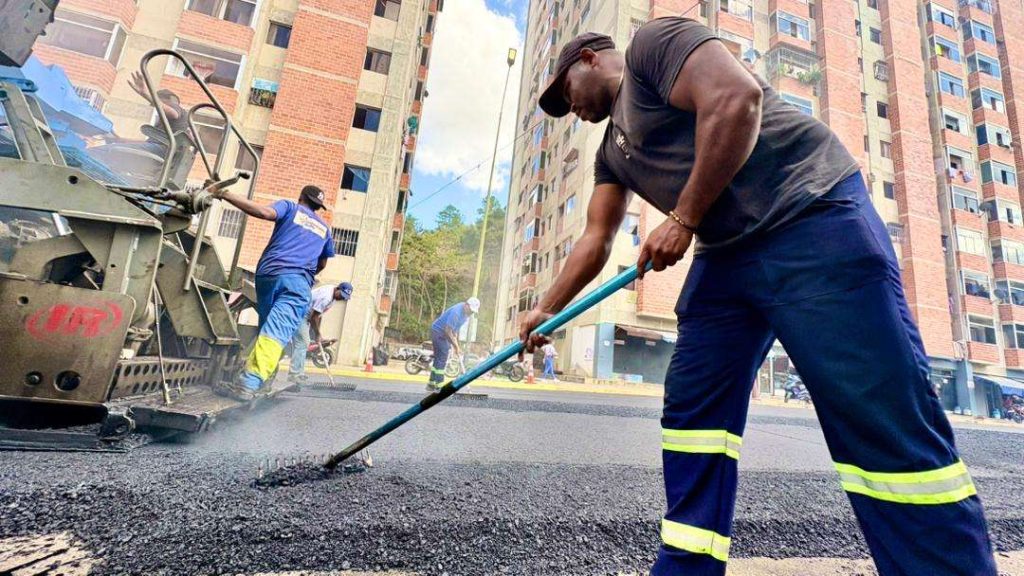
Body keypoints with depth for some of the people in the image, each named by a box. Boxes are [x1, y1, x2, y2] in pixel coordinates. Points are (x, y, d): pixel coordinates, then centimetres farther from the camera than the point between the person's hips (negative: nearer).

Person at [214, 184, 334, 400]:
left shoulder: (290, 207, 17)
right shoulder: (324, 228, 27)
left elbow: (265, 212, -6)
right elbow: (322, 264, 35)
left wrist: (226, 195, -4)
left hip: (268, 275, 1)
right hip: (297, 281, 0)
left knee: (267, 328, 14)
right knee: (278, 332, -14)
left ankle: (254, 380, 11)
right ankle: (251, 382, -28)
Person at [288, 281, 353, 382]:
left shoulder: (332, 295, 3)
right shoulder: (325, 296, -28)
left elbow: (319, 315, 8)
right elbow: (314, 317, -23)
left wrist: (318, 334, 8)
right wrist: (317, 334, -12)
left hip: (306, 316, 11)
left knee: (304, 344, 12)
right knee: (301, 344, -12)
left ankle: (299, 373, 18)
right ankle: (294, 374, -10)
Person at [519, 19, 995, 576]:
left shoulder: (652, 41, 3)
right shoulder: (611, 150, 25)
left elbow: (737, 98, -15)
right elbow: (595, 239, 21)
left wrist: (682, 220, -13)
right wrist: (546, 310, 19)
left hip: (812, 218, -8)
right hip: (726, 253, 8)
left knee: (885, 425, -9)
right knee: (692, 411, 5)